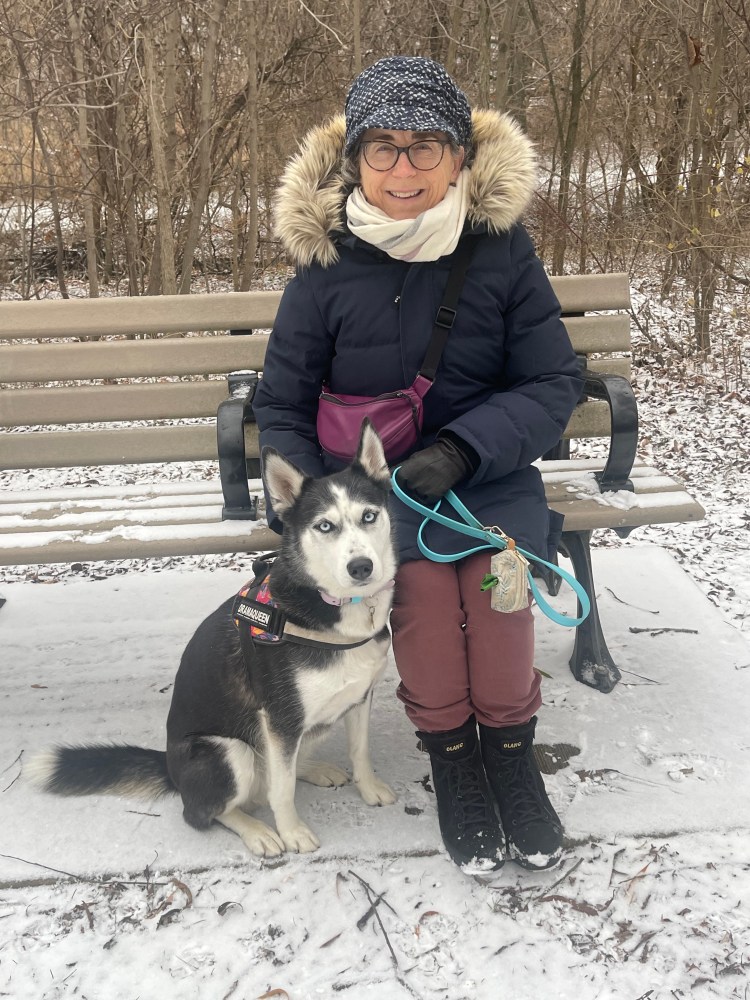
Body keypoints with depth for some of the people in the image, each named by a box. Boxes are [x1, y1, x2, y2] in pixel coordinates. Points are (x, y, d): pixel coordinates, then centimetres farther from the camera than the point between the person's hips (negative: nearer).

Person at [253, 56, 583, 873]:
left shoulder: (499, 247, -6)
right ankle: (450, 755, -1)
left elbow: (554, 383, -6)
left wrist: (462, 448, -22)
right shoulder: (327, 263, -7)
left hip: (489, 471, 1)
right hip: (369, 477, 0)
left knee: (498, 570, -27)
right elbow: (281, 407, 0)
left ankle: (511, 753, -1)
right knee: (420, 579, -27)